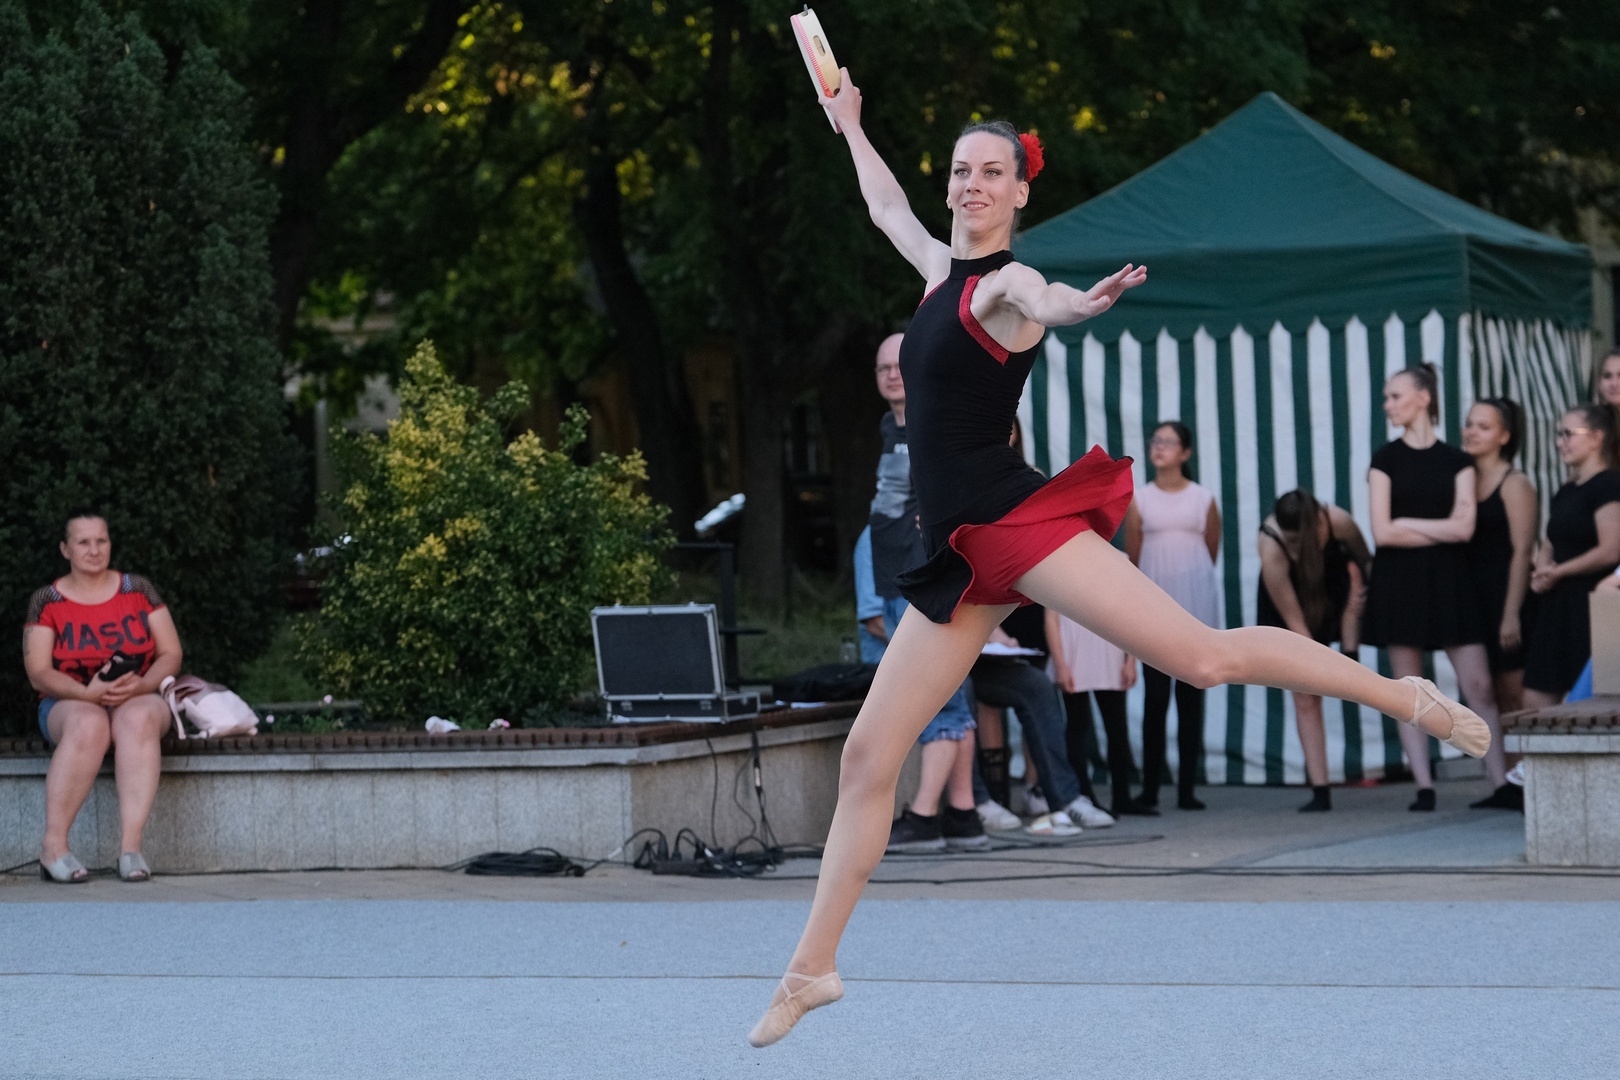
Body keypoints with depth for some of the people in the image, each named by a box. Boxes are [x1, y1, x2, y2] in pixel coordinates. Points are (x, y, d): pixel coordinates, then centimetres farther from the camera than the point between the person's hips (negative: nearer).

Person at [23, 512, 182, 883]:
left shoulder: (138, 590, 8)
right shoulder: (46, 602, 4)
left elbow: (171, 655, 4)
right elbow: (38, 672, -4)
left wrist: (139, 685, -17)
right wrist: (88, 692, -22)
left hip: (139, 698, 1)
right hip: (69, 703, -1)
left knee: (137, 718, -37)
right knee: (89, 724, -39)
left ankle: (131, 847, -45)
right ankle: (53, 845, -39)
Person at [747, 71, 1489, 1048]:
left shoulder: (1004, 284, -8)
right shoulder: (941, 269, 15)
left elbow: (1037, 301, -35)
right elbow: (888, 206, 39)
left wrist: (1075, 304, -58)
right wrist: (850, 124, 52)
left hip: (1016, 521, -8)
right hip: (963, 553, 8)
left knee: (1205, 656, -19)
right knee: (868, 758, 4)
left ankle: (1405, 697, -5)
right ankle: (812, 971, 11)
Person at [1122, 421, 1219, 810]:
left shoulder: (1204, 500, 5)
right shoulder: (1139, 501, 4)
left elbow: (1211, 554, 13)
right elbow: (1133, 559, 9)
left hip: (1197, 607, 0)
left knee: (1191, 698, 0)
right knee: (1155, 697, -3)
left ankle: (1187, 788, 1)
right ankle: (1150, 788, 0)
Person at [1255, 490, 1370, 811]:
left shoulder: (1339, 522, -35)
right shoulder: (1271, 547, -39)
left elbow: (1363, 559, -8)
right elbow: (1294, 621, -34)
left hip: (1331, 590, 4)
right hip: (1290, 599, -4)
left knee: (1351, 571, -31)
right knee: (1305, 698, -7)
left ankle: (1349, 657, -19)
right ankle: (1320, 791, -6)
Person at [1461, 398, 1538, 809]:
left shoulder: (1514, 484, -5)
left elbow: (1522, 551, -10)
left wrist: (1512, 612, -17)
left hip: (1505, 598, -6)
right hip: (1474, 600, 6)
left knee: (1514, 695, -7)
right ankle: (1502, 786, 3)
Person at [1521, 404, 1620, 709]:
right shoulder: (1566, 492, 18)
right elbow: (1548, 546, 24)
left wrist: (1558, 572, -9)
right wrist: (1542, 571, 0)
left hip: (1588, 606, -9)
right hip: (1557, 606, 9)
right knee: (1536, 701, 3)